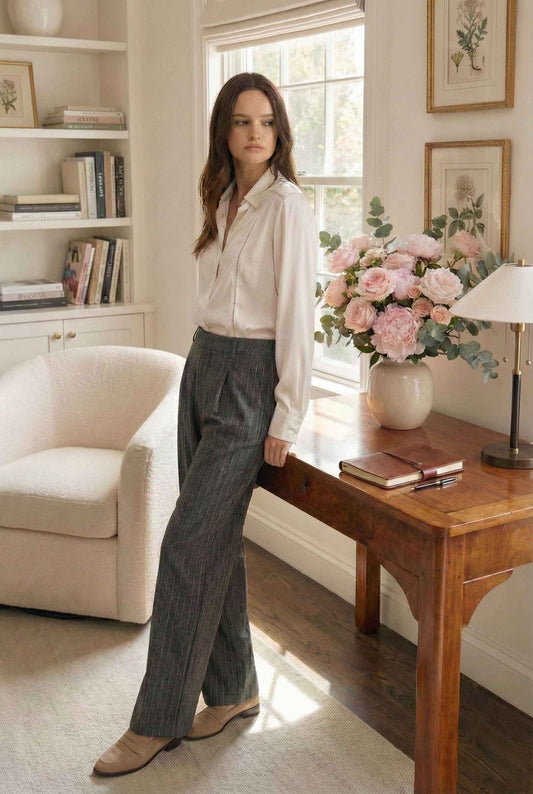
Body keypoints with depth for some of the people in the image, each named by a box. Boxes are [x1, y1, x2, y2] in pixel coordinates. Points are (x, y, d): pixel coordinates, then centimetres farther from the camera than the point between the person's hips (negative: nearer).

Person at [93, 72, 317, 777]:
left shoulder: (287, 205, -11)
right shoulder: (223, 201, 13)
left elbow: (297, 316, -15)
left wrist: (285, 420, -16)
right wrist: (207, 366, 15)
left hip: (251, 380, -8)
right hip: (204, 366, 8)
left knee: (188, 545, -7)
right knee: (215, 540, 11)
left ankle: (159, 720, 6)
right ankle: (233, 690, 24)